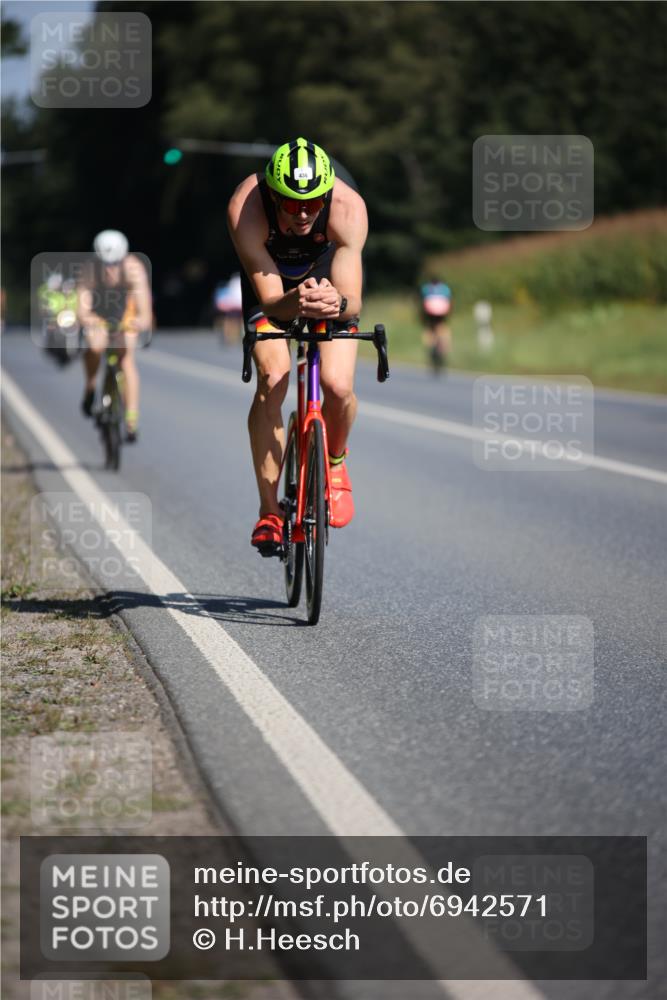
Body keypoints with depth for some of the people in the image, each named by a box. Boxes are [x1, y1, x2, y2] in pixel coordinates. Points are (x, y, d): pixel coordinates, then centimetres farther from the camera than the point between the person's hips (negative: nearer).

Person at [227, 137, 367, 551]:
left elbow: (354, 302, -38)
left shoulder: (348, 207, -37)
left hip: (328, 275, 0)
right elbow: (269, 301, -37)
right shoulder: (246, 209, -37)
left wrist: (338, 303, -61)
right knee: (272, 380, -22)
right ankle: (270, 510, -12)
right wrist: (295, 302, -59)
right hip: (270, 279, 0)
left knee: (338, 387, -18)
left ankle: (334, 462, 17)